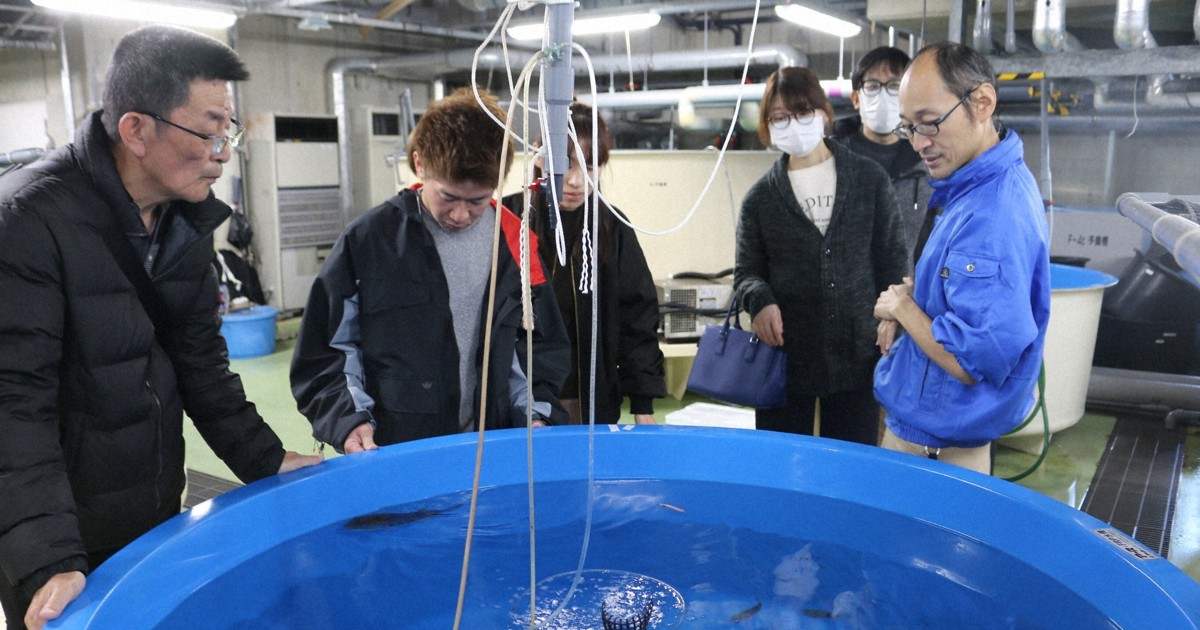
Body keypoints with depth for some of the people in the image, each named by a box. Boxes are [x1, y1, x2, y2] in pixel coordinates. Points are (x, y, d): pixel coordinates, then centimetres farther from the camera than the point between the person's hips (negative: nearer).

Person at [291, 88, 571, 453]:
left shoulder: (514, 243, 0)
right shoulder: (366, 240, -7)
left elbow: (537, 341, 11)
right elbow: (326, 350, 0)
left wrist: (535, 413, -1)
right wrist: (349, 420, -14)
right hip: (389, 454, -2)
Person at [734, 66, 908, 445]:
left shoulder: (870, 179, 4)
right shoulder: (760, 198, 4)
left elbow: (893, 259, 7)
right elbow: (747, 271, 6)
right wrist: (760, 300, -16)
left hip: (857, 354, 0)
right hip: (785, 355, 0)